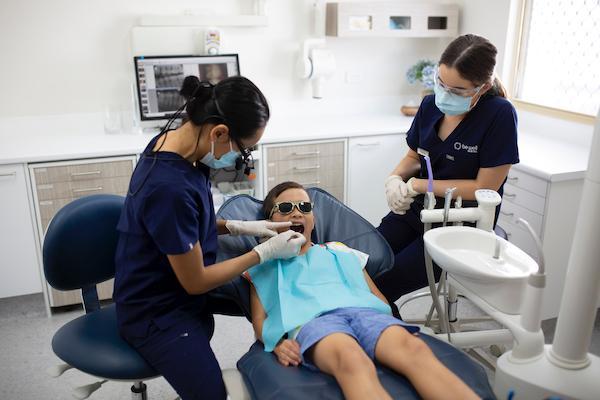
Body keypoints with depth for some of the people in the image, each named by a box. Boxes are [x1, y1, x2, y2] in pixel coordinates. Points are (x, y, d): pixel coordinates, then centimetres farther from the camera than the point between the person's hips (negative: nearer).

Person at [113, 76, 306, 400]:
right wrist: (266, 252, -13)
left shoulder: (173, 141, -8)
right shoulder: (169, 188, -35)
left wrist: (240, 227, -2)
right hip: (156, 313, -8)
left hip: (177, 285, 9)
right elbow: (195, 282, -21)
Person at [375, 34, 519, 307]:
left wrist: (416, 185, -15)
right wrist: (395, 178, -9)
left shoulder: (499, 115, -17)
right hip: (416, 209, 5)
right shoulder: (431, 105, -1)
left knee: (382, 286, -15)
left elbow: (485, 187, -16)